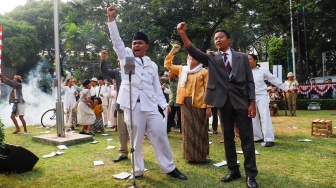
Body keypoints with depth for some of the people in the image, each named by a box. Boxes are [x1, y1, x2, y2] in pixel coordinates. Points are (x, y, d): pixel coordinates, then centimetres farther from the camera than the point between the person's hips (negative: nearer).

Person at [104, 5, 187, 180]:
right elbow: (116, 40, -1)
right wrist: (111, 18, -9)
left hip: (150, 105, 2)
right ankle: (138, 170, 20)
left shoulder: (152, 65, 18)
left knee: (160, 135, 2)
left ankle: (169, 167, 16)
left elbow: (157, 88, 15)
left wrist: (165, 104, 5)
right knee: (136, 139, 4)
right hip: (132, 105, -2)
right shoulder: (126, 56, 12)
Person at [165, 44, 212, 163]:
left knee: (200, 129, 3)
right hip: (186, 103, 4)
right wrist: (173, 51, 5)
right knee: (188, 129, 8)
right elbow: (167, 64, 14)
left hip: (199, 104, -4)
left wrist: (209, 107, -9)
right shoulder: (182, 69, 12)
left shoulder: (204, 72, 0)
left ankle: (204, 154, 15)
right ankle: (190, 155, 18)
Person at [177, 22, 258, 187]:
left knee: (247, 138, 0)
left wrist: (252, 102, -4)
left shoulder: (242, 57, 7)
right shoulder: (211, 58, 8)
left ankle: (250, 174, 11)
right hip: (224, 103, 1)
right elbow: (194, 52, -9)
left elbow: (250, 81, 5)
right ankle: (233, 171, 23)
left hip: (241, 101, -1)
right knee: (228, 138, 9)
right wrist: (183, 34, -23)